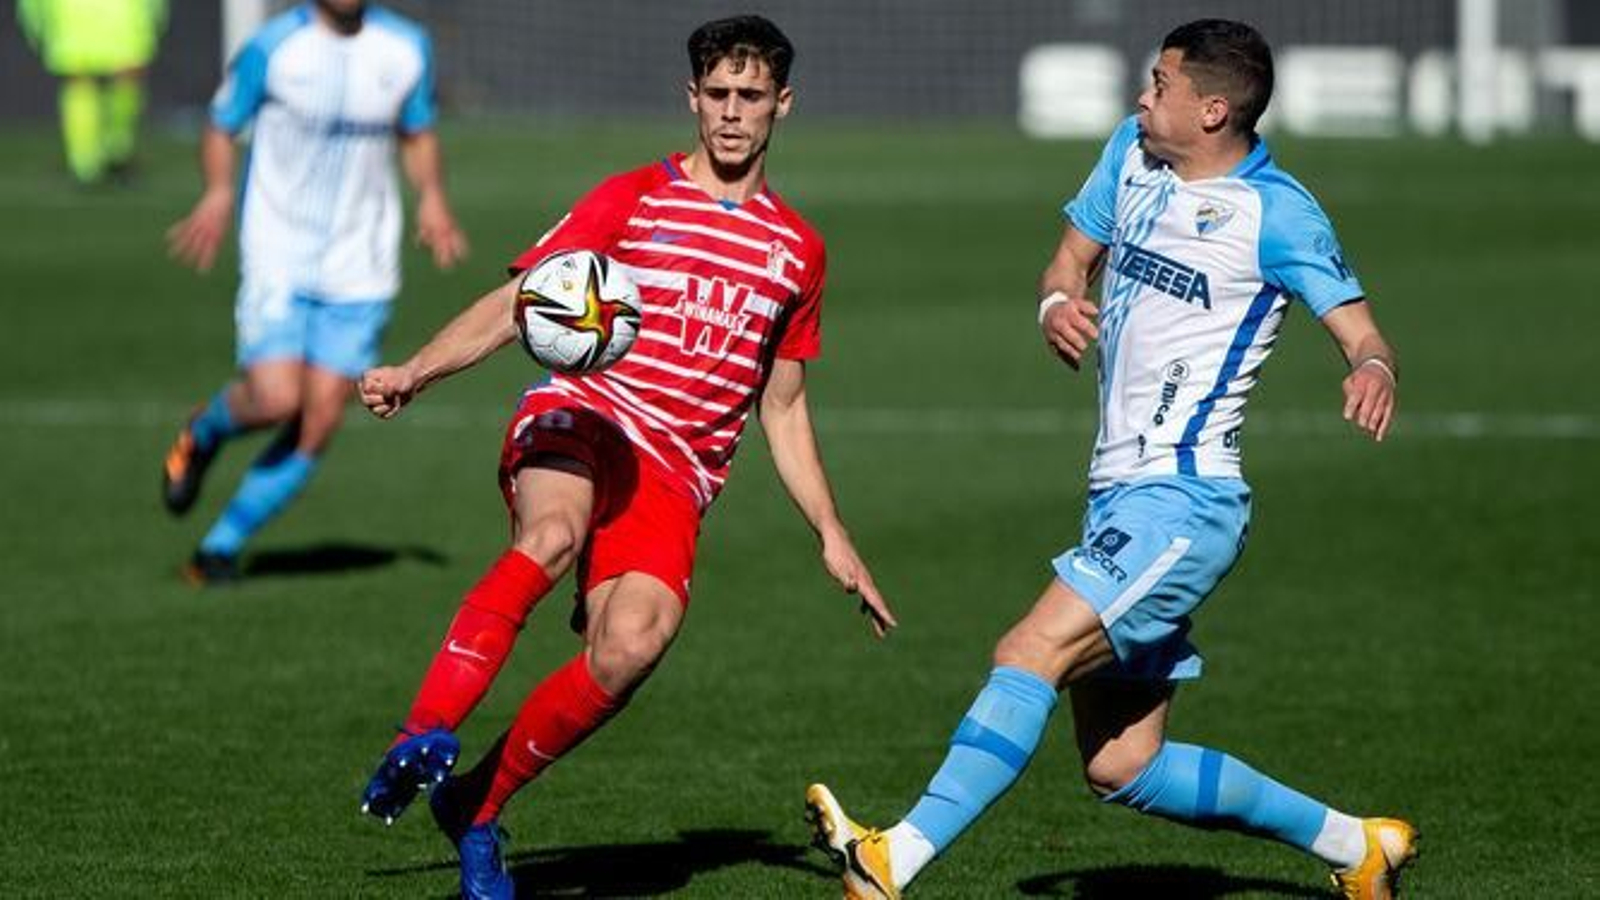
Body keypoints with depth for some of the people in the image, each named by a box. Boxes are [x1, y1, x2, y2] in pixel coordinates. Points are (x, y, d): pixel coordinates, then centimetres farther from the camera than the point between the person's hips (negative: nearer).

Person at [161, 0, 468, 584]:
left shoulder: (406, 49, 4)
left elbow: (418, 135, 18)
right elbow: (222, 127, 3)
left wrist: (432, 199, -1)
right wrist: (219, 192, -16)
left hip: (359, 272, 3)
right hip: (278, 257, -3)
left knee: (319, 425, -4)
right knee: (275, 400, -19)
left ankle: (223, 545, 11)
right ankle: (203, 432, 16)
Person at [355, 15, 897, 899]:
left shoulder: (797, 251, 20)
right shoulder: (632, 199, 10)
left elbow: (782, 409, 28)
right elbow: (513, 304, 5)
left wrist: (832, 537, 21)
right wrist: (414, 372, -11)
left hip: (674, 476, 3)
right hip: (580, 419, -2)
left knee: (631, 645, -26)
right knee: (553, 534, -39)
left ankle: (476, 803, -8)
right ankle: (424, 735, -43)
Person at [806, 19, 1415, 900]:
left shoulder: (1274, 212, -9)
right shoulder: (1134, 153, 11)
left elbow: (1363, 336, -10)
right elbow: (1072, 258, 21)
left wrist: (1373, 371, -35)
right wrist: (1057, 304, -3)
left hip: (1182, 500, -9)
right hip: (1121, 496, 9)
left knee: (1032, 652, -26)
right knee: (1122, 768, 10)